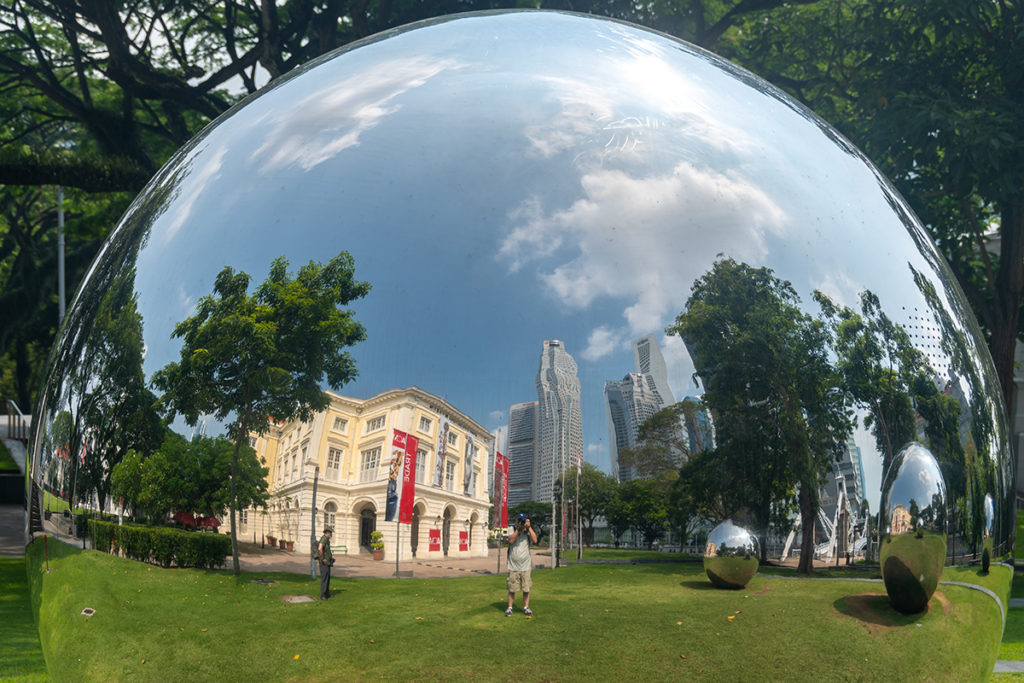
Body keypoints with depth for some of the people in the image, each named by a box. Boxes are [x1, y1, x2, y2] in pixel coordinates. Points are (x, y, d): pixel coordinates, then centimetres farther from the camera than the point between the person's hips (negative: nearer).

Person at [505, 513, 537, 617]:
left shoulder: (528, 532, 5)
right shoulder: (512, 531, 3)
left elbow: (534, 540, -12)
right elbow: (511, 540, -15)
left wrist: (529, 527, -13)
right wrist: (518, 529, -17)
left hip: (525, 567, 1)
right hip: (513, 567, -1)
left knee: (526, 589, 4)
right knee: (512, 589, 3)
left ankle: (526, 607, 16)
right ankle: (510, 607, 14)